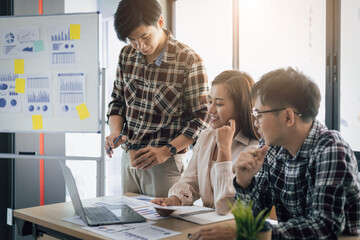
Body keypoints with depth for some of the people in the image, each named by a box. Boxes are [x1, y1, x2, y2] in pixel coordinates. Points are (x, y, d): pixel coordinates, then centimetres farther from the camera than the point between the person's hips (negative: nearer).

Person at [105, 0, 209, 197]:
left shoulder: (189, 61, -13)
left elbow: (201, 118, -11)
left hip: (166, 164, -5)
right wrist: (115, 132, -5)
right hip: (129, 159, 5)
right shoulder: (126, 55, 4)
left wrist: (167, 151, -20)